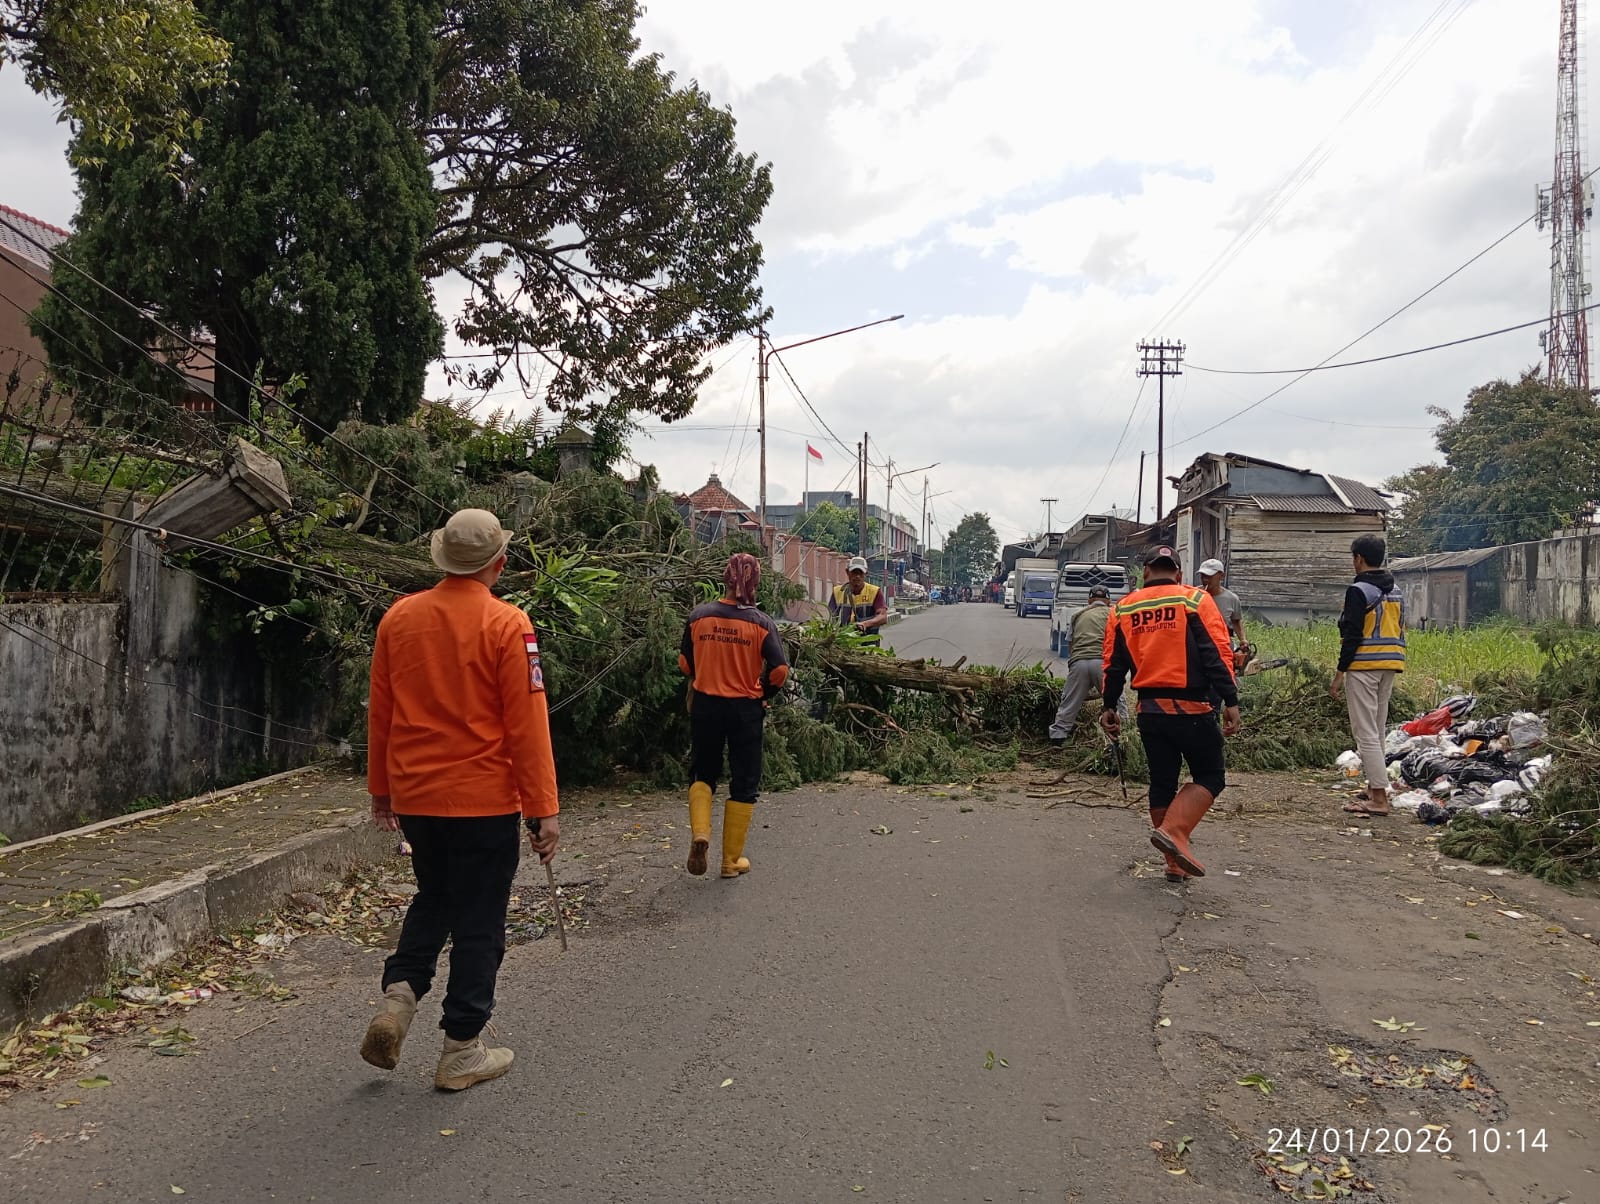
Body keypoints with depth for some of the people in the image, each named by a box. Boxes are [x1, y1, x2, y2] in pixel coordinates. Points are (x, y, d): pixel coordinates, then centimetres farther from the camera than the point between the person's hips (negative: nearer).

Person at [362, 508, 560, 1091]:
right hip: (484, 801, -5)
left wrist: (381, 789, 19)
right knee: (478, 922, 8)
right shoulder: (507, 626, -14)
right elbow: (527, 726, -14)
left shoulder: (398, 617, 1)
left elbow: (379, 713, 8)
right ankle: (462, 1051, 16)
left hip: (413, 796, 5)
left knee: (432, 898, 26)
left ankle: (398, 995, 10)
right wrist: (543, 809, -8)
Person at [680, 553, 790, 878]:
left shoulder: (698, 616, -5)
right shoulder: (761, 623, -11)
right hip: (746, 709, -2)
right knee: (744, 783, 11)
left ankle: (699, 833, -4)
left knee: (703, 773, 21)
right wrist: (764, 693, 5)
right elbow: (779, 669, -14)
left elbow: (685, 663, 5)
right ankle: (732, 860, 16)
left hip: (705, 705, 2)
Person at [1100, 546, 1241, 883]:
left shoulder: (1122, 609, 8)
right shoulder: (1195, 600, -3)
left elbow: (1114, 665, 10)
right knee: (1209, 776, 8)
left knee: (1162, 782, 13)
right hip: (1190, 708, -4)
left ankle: (1175, 863, 18)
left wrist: (1109, 707, 18)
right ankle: (1174, 831, -14)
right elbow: (1216, 655, -10)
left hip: (1149, 711, 4)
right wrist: (1231, 702, -10)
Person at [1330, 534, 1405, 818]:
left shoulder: (1359, 590, -12)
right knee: (1378, 731, 17)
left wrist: (1340, 672, -11)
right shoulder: (1396, 592, 14)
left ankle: (1379, 798, -8)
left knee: (1366, 733, -6)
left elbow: (1352, 635, -16)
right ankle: (1375, 789, 23)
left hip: (1363, 666, -9)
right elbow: (1400, 632, 17)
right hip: (1390, 667, 9)